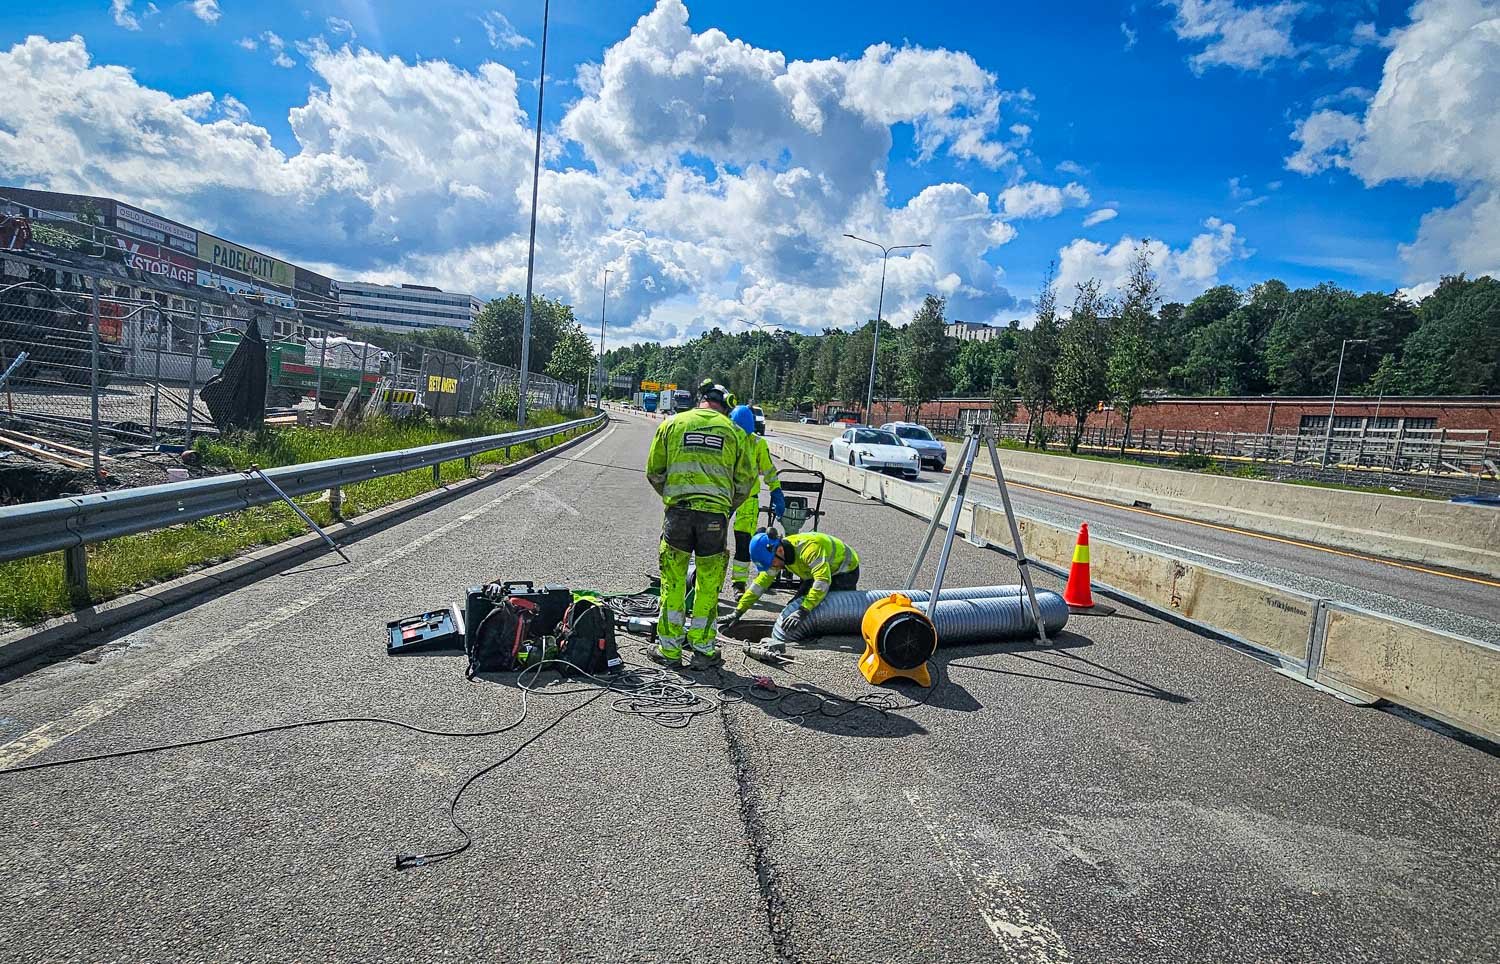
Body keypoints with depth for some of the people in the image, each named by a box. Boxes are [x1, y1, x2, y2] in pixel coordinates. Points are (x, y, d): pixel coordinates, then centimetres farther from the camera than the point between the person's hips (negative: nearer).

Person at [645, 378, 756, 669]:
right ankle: (702, 649, 17)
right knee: (708, 585, 10)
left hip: (678, 511, 0)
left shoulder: (672, 424, 7)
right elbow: (745, 480, 8)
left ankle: (669, 647, 17)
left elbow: (654, 472, 9)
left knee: (672, 581, 11)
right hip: (715, 514, 0)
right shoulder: (734, 432, 7)